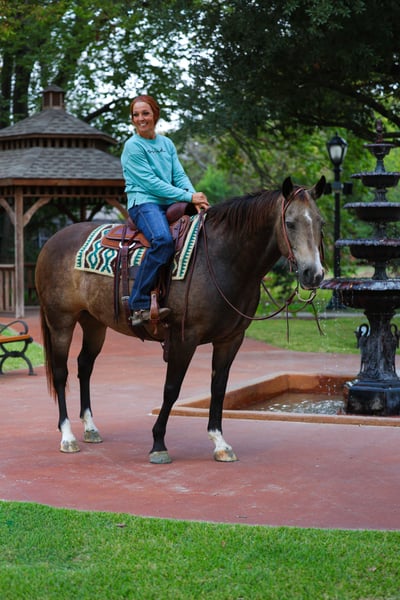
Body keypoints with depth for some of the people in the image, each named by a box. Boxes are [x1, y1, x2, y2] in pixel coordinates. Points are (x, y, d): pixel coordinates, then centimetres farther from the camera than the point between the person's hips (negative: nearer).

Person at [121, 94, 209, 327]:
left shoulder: (167, 143, 17)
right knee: (163, 239, -35)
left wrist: (195, 197, -11)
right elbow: (151, 182, -10)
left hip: (170, 203, 7)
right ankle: (139, 305, -34)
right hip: (144, 203, -7)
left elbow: (179, 175, 10)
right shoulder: (133, 146, -3)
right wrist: (188, 196, -15)